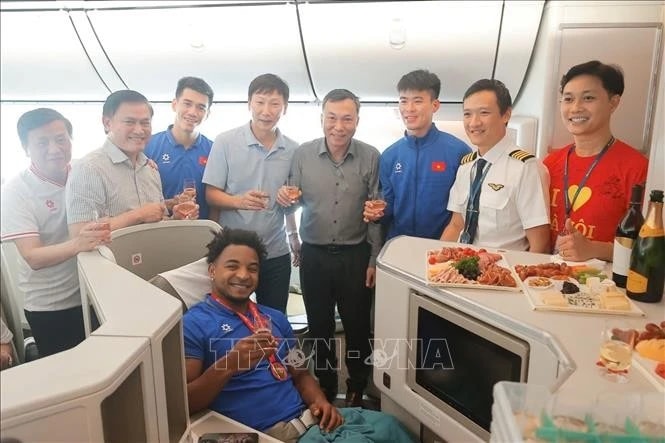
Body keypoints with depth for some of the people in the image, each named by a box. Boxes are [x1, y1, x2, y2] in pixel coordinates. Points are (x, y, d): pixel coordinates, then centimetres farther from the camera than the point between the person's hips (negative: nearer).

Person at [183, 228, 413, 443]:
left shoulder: (275, 318, 17)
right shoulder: (193, 324, -3)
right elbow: (183, 403, -9)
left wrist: (320, 402, -1)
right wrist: (229, 364, -24)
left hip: (308, 417, 7)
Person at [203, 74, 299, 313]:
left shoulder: (292, 150, 2)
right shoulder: (225, 142, -7)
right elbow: (211, 194, -7)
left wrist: (294, 236, 14)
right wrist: (239, 201, -25)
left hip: (276, 253, 3)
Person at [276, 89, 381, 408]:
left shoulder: (370, 157, -7)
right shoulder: (303, 154, -4)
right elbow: (295, 201, 5)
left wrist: (374, 259, -4)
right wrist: (284, 199, -18)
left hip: (356, 255, -1)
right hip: (314, 255, 2)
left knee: (357, 326, 13)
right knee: (319, 326, 16)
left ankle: (357, 389, 37)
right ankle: (325, 387, 38)